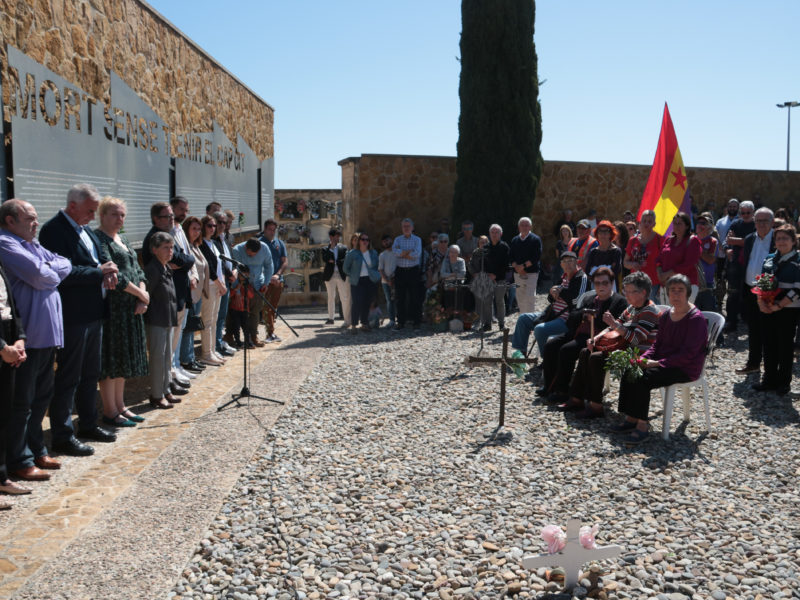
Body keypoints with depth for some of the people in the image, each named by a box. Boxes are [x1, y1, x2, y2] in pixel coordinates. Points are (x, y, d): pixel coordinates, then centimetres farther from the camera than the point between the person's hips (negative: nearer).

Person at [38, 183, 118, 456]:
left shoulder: (86, 230, 14)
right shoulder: (54, 230, -16)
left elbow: (102, 257, 18)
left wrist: (109, 269, -4)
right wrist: (100, 272, -17)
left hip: (94, 313, 9)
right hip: (73, 316, -9)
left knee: (90, 374, 19)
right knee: (68, 377, 0)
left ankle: (88, 424, 32)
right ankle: (62, 436, 10)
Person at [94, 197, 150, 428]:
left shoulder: (122, 239, 18)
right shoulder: (98, 239, -10)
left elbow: (137, 270, 15)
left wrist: (142, 297, -2)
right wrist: (140, 294, -12)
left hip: (130, 309, 9)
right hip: (111, 308, -9)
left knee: (123, 358, 13)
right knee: (110, 359, -3)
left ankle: (120, 406, 22)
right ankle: (110, 412, 5)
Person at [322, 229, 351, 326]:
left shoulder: (343, 248, 9)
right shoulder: (326, 249, 9)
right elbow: (324, 259, -10)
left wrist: (334, 261, -11)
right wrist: (331, 247, -11)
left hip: (342, 275, -1)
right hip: (330, 276, 1)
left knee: (345, 298, -5)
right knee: (331, 297, 9)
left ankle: (347, 320, -3)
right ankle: (330, 318, 17)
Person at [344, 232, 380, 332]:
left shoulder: (373, 253, 10)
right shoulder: (352, 253, -1)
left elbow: (376, 266, 22)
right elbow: (346, 268, 4)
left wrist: (374, 275, 9)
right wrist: (352, 276, 2)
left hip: (370, 281, 4)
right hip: (357, 282, -4)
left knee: (367, 303, 4)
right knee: (357, 303, -12)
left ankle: (364, 324, 14)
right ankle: (353, 325, -5)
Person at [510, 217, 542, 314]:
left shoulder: (535, 239, -1)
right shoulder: (515, 240, 13)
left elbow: (537, 257, -10)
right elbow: (511, 257, 9)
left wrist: (523, 266, -15)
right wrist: (517, 267, -10)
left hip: (531, 273, -5)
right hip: (518, 273, 5)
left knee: (530, 298, -11)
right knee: (520, 298, 7)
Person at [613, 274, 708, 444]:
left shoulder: (696, 319, -14)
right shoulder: (666, 316, 10)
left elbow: (688, 354, -19)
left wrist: (659, 363, -22)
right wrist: (643, 358, -5)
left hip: (685, 369, -8)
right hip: (664, 363, 8)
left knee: (642, 379, -27)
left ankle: (643, 425, -19)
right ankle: (631, 419, -8)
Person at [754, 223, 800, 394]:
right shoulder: (770, 259, 10)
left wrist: (778, 306, -16)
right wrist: (761, 302, -4)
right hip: (767, 310, 5)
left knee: (785, 346, 4)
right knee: (769, 345, 11)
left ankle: (784, 383, 16)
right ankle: (769, 379, 22)